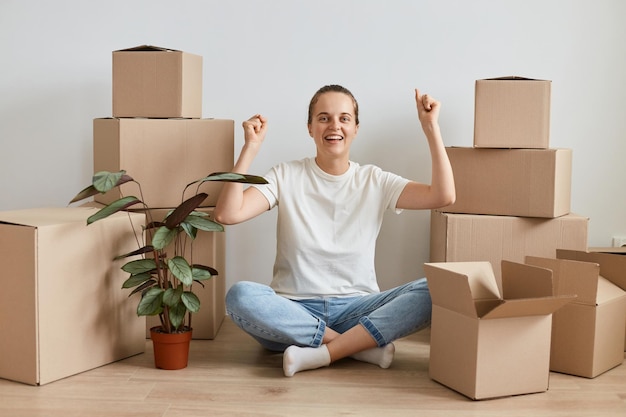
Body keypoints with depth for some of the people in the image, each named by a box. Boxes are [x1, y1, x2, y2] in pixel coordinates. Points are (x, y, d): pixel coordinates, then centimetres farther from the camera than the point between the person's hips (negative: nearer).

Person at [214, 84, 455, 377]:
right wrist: (251, 147, -16)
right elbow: (227, 214, -12)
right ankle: (361, 346, -21)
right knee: (240, 296, -32)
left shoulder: (374, 181, 6)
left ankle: (322, 353, -24)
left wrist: (430, 126, -10)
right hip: (295, 308, -1)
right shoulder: (287, 177, 2)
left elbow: (443, 196, -7)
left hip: (355, 307, 1)